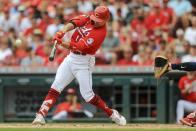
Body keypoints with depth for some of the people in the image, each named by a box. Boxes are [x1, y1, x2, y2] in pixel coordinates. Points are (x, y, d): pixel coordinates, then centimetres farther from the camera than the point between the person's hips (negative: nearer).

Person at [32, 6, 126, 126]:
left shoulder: (100, 33, -22)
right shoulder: (89, 17, -1)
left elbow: (78, 47, -28)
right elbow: (74, 22, -14)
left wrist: (62, 43, -41)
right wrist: (63, 31, -33)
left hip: (84, 62, -6)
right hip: (71, 57, 6)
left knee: (87, 95, -5)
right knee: (56, 87, -6)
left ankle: (111, 113, 13)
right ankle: (41, 115, -10)